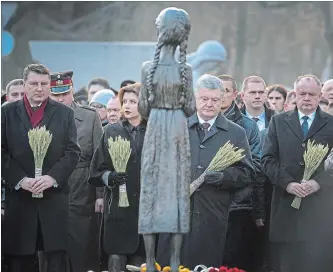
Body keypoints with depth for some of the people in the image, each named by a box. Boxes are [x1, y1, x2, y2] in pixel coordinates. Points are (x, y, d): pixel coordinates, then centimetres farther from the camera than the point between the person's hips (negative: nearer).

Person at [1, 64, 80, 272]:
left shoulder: (65, 113, 9)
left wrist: (52, 177, -12)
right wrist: (20, 180, -11)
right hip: (19, 196, 0)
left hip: (55, 196, 0)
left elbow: (73, 152, 3)